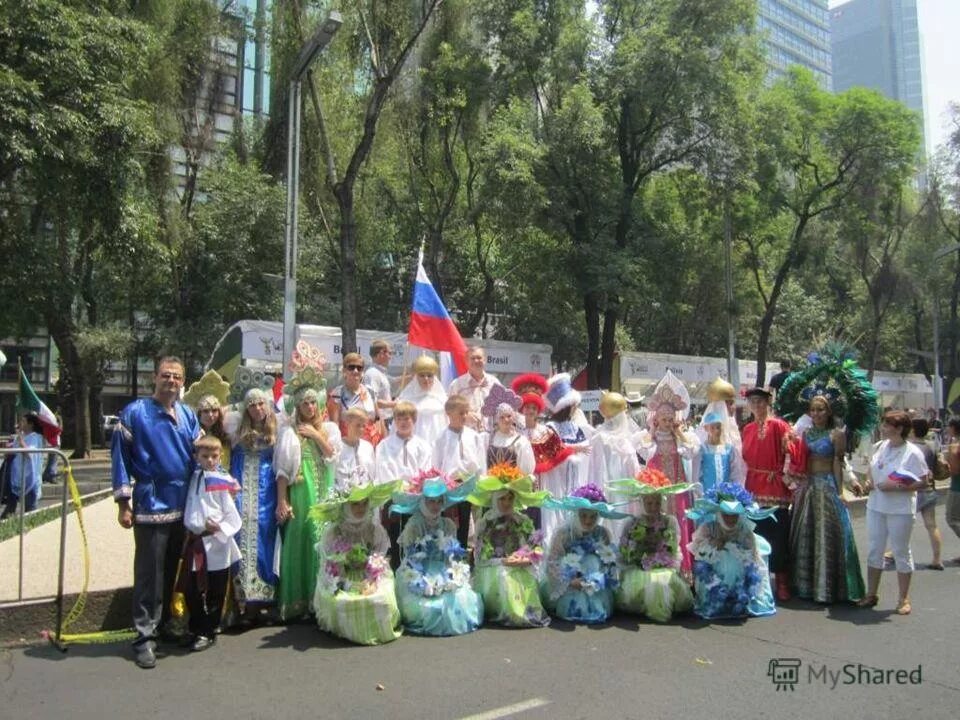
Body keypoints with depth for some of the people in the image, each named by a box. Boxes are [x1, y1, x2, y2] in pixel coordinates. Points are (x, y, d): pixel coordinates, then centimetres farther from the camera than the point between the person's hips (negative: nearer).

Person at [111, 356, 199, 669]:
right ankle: (145, 637, 10)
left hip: (184, 506, 5)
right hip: (151, 505, -5)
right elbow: (119, 457, -5)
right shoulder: (135, 413, -5)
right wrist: (123, 503, -8)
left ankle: (166, 625, 29)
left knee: (174, 572, 15)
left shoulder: (188, 415, 9)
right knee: (149, 574, 1)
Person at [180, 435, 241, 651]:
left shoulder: (224, 480, -3)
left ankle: (208, 631, 19)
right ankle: (196, 629, 25)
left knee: (216, 591, 6)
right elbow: (189, 513, 5)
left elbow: (231, 513, -4)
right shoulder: (193, 479, 5)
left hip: (218, 542, -2)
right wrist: (200, 526, -8)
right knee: (192, 589, 8)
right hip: (196, 540, 2)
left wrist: (219, 529, -16)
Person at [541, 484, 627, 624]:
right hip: (566, 583, -2)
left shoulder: (603, 534, -4)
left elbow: (609, 563, -2)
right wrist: (569, 582, -25)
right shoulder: (563, 533, -13)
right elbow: (552, 561, -15)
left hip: (596, 585, 2)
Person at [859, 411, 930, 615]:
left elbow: (922, 482, -13)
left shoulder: (912, 452, -12)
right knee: (874, 550, 11)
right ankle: (871, 594, 23)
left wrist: (897, 487, -23)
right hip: (875, 507, 6)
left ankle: (904, 599, 20)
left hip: (900, 510, -6)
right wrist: (868, 482, -1)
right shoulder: (879, 447, 5)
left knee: (901, 552, 6)